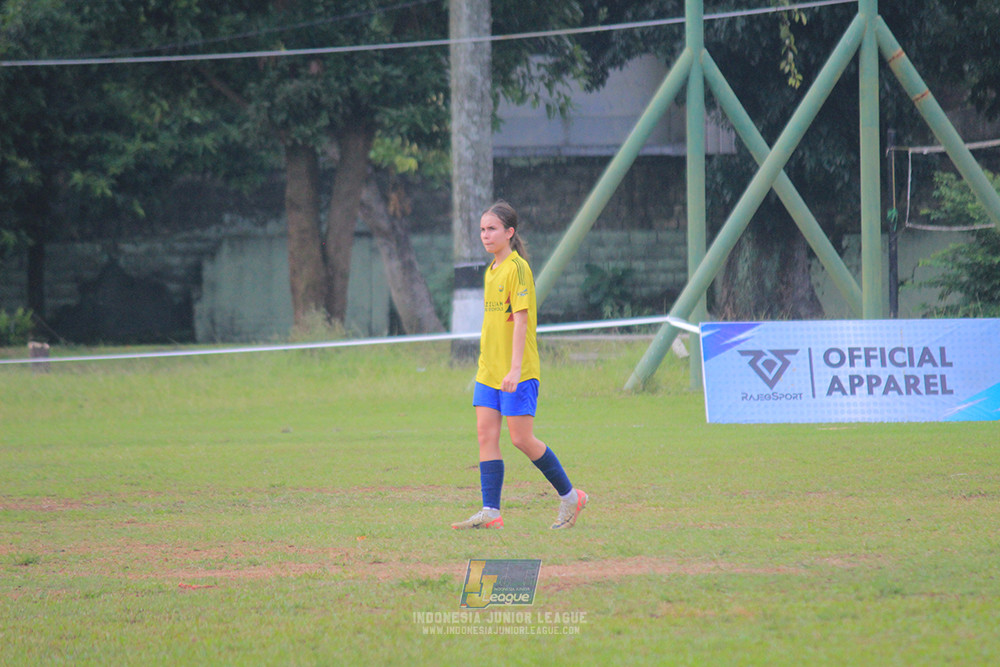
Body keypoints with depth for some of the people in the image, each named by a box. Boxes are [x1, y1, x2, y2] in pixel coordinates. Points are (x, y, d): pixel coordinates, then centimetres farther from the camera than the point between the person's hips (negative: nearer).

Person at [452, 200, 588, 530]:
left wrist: (515, 370, -23)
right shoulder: (491, 271, 14)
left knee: (522, 439, -6)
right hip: (489, 372, 8)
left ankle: (570, 496, 10)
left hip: (517, 373, -8)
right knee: (486, 435, -1)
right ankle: (490, 511, -4)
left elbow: (520, 321, -17)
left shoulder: (518, 268, -11)